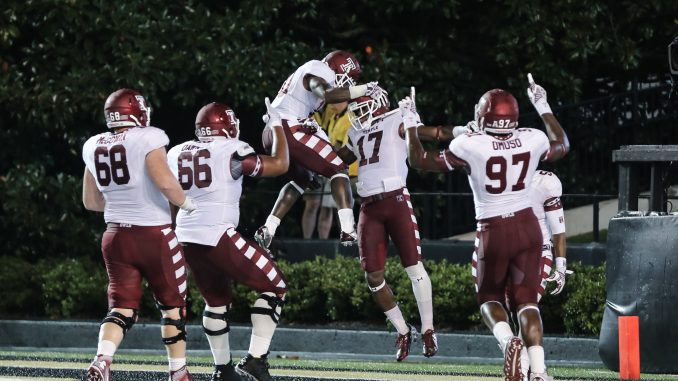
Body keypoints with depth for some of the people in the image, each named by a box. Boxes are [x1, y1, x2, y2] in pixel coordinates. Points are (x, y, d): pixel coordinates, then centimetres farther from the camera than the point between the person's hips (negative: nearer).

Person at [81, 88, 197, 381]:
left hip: (116, 236, 5)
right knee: (172, 305, 12)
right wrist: (187, 203, -6)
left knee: (122, 309, 4)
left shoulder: (94, 147, 8)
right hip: (154, 235, -5)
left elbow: (91, 201, 15)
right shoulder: (148, 139, -11)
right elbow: (164, 181, -24)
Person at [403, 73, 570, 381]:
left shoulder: (470, 146, -13)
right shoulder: (533, 140, -4)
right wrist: (543, 108, 32)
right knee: (526, 298, 8)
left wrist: (410, 123, 11)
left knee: (490, 297, 17)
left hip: (494, 231, -3)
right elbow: (562, 146, 23)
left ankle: (507, 340, -14)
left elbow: (419, 160, 0)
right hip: (528, 227, 3)